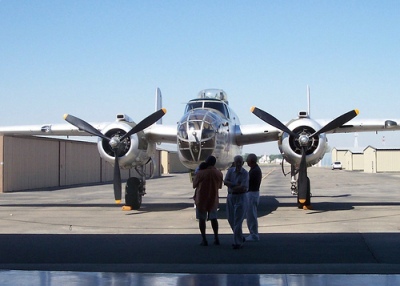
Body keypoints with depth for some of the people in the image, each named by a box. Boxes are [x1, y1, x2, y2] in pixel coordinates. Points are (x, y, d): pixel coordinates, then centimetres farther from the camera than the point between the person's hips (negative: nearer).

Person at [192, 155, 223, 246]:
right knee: (213, 218, 17)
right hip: (213, 199, 3)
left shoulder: (200, 173, -16)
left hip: (201, 199, -3)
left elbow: (194, 185, -4)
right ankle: (216, 238, 18)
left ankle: (204, 239, 6)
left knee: (202, 219, 6)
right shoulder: (219, 174, -5)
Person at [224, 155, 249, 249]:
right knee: (231, 219, 12)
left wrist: (231, 186, -10)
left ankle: (238, 242, -1)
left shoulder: (245, 173, -10)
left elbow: (244, 188, -18)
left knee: (238, 220, -7)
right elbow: (225, 182, -8)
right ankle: (240, 237, 30)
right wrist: (236, 185, -19)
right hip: (230, 197, 5)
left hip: (240, 198, -5)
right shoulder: (230, 170, 4)